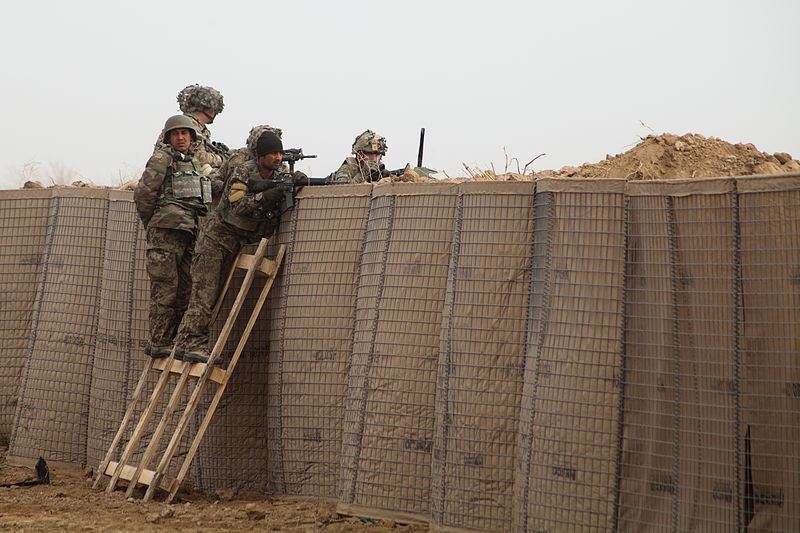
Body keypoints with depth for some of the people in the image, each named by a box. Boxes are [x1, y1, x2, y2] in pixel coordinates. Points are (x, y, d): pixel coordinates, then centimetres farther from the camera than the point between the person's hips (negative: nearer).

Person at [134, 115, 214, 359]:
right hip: (166, 230, -7)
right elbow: (143, 194, -4)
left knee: (184, 290, 4)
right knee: (166, 287, -9)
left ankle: (166, 342, 10)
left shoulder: (196, 163, 23)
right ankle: (158, 345, -8)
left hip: (190, 232, 7)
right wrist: (151, 223, 4)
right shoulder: (162, 159, 2)